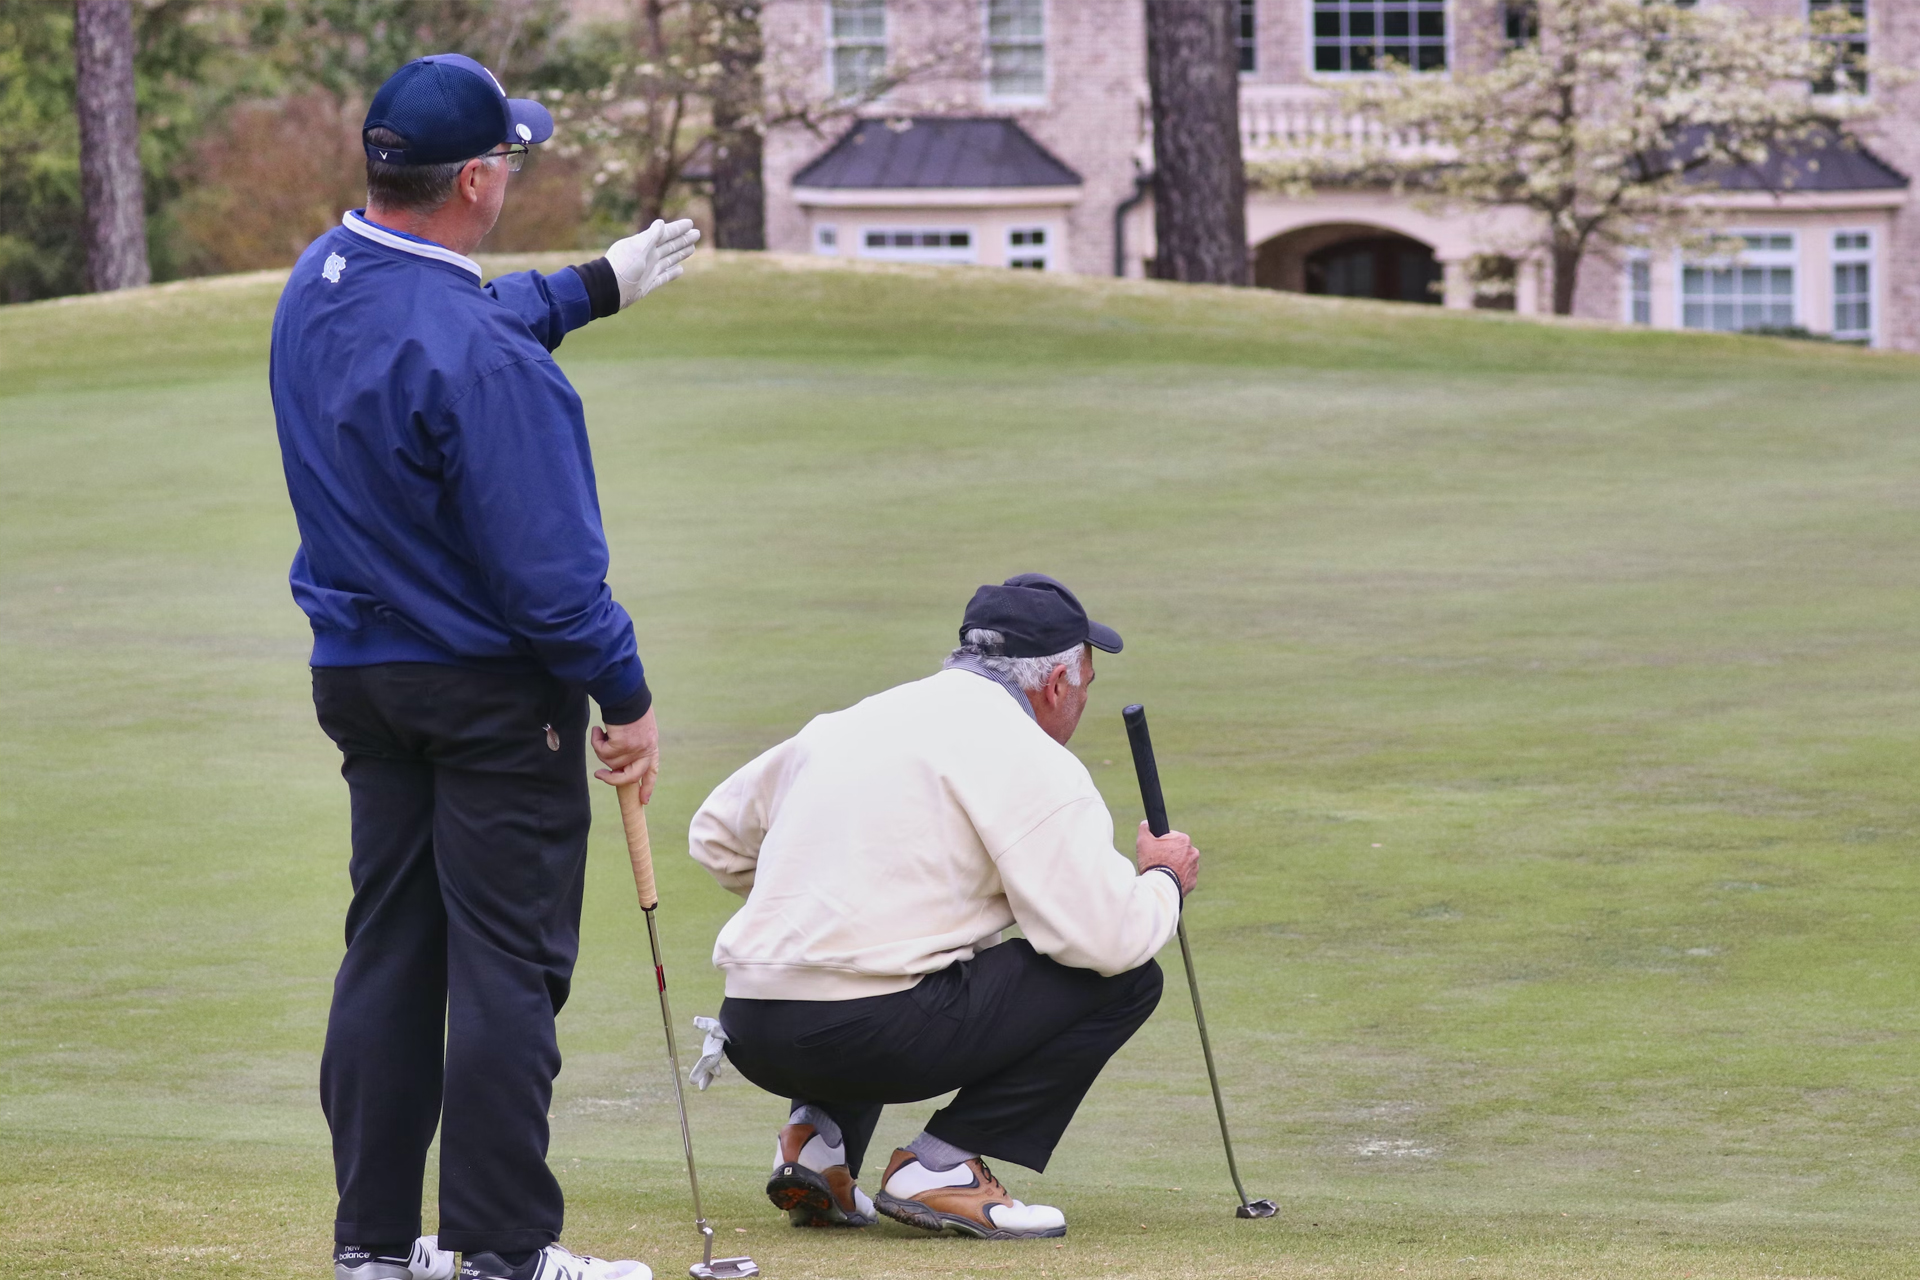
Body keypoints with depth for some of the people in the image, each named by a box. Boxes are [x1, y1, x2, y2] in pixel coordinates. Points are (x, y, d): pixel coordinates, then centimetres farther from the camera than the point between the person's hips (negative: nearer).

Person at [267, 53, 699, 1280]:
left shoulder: (318, 286, 1)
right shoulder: (478, 358, -26)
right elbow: (545, 563, -22)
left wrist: (594, 285, 33)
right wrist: (626, 693, -12)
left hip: (358, 669, 8)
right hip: (492, 693, -8)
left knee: (389, 951, 13)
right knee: (506, 967, -2)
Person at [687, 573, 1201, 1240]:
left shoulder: (844, 723, 18)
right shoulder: (1028, 758, -4)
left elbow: (716, 835, 28)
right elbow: (1106, 936, -10)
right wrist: (1162, 879, 12)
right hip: (867, 1035, -8)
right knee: (1123, 978, 3)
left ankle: (817, 1135, 15)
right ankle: (941, 1166, -3)